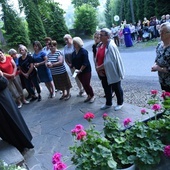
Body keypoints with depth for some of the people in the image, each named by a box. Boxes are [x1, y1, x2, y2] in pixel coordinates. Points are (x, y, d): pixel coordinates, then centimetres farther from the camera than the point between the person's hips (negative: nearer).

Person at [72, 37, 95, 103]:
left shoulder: (84, 51, -12)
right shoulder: (73, 53, 8)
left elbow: (85, 63, -19)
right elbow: (73, 63, 9)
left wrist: (80, 70, -20)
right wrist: (75, 69, -6)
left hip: (86, 71, -6)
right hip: (79, 72, 6)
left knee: (86, 84, -5)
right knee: (84, 84, 11)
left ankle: (92, 96, 15)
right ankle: (89, 96, 27)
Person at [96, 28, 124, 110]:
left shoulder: (111, 46, -22)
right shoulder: (100, 45, 5)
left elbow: (109, 61, -27)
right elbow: (97, 58, 8)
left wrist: (99, 68, -19)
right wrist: (98, 68, -6)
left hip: (112, 72, -8)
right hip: (103, 72, 8)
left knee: (116, 88, 11)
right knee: (106, 88, 20)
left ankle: (120, 103, 31)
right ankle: (108, 103, 39)